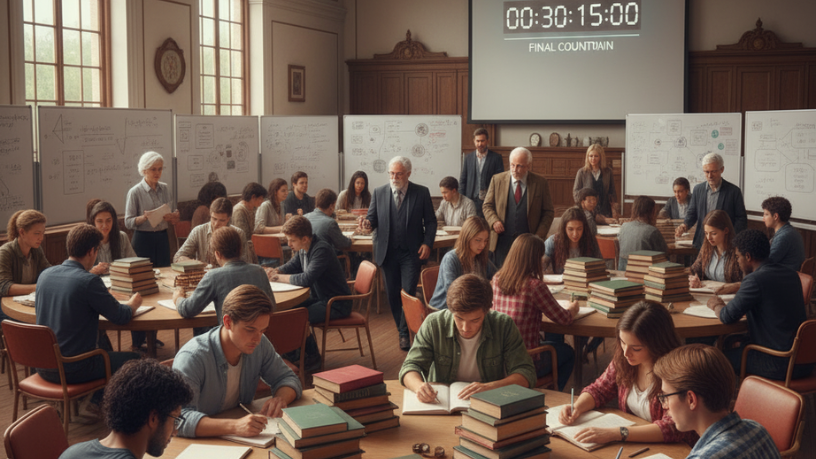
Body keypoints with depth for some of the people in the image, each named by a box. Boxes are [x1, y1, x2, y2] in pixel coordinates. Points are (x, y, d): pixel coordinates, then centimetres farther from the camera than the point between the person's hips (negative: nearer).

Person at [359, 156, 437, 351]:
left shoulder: (422, 193, -1)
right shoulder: (379, 193, 5)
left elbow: (430, 221, 3)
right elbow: (373, 218, 6)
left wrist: (427, 243, -9)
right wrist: (368, 223, -17)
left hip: (411, 252, -3)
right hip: (387, 252, 3)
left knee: (408, 293, -8)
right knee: (392, 294, 9)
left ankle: (404, 333, 2)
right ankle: (402, 329, 25)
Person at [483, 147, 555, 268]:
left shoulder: (540, 183, 2)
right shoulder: (497, 180, 4)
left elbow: (548, 212, 6)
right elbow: (487, 206, 11)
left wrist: (539, 236, -5)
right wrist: (494, 221, -9)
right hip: (503, 242, 1)